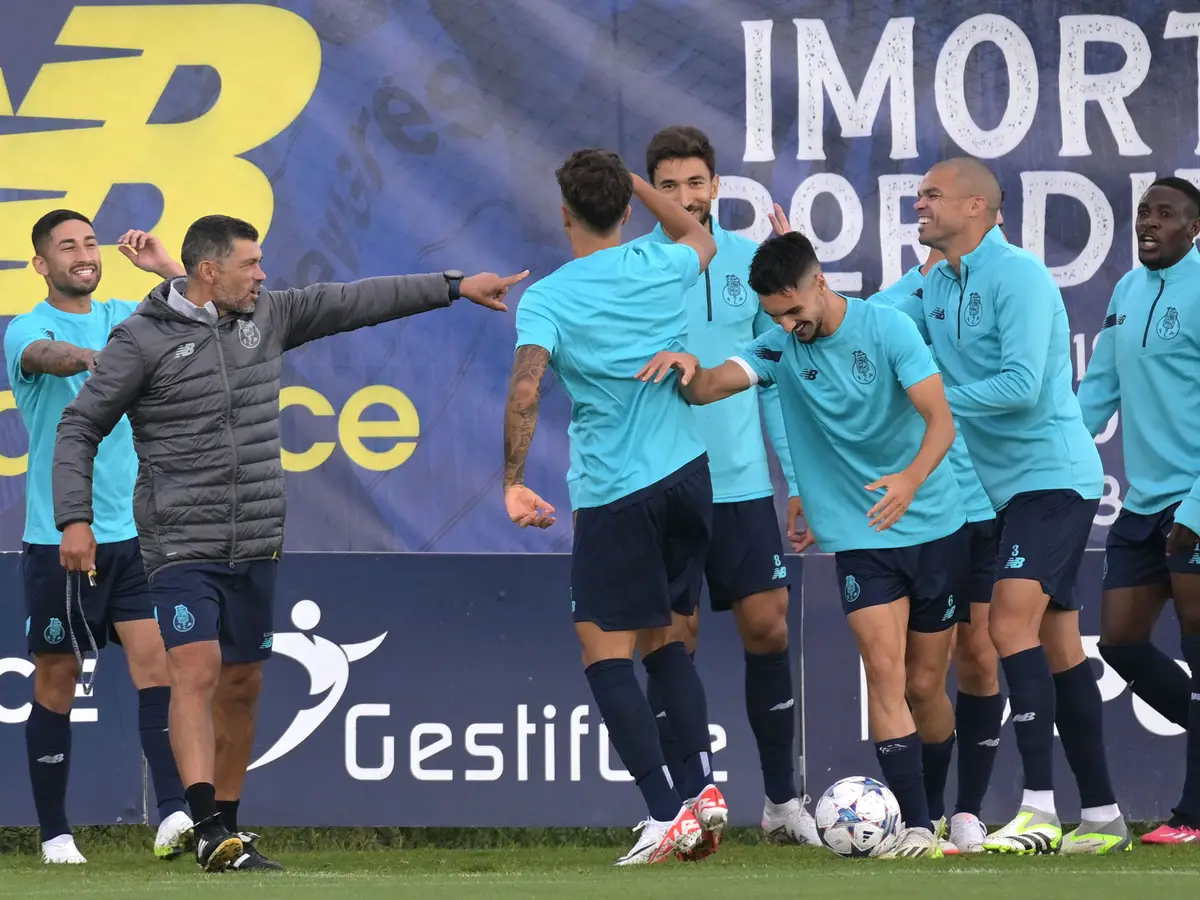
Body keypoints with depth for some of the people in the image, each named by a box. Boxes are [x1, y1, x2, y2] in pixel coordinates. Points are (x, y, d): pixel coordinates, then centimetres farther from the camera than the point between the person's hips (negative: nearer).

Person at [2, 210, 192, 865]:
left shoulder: (121, 317, 11)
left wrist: (167, 270, -6)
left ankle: (173, 812, -19)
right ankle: (54, 833, 12)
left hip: (131, 531, 3)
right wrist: (96, 357, -51)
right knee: (57, 681, 4)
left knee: (155, 659, -11)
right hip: (57, 536, -3)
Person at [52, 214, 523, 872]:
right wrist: (74, 518, -13)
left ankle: (225, 824, 21)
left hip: (255, 546, 6)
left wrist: (454, 287, 16)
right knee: (197, 672, -18)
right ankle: (210, 834, -27)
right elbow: (80, 428, -4)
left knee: (242, 684, 10)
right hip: (182, 545, -6)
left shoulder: (266, 317, 8)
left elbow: (356, 302, 15)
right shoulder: (142, 339, -7)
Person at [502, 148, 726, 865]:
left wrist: (514, 483, -16)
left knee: (607, 656, -1)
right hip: (690, 476, 5)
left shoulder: (546, 299, -7)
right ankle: (704, 785, 4)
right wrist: (632, 181, 29)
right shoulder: (660, 267, 5)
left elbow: (526, 386, -21)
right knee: (665, 644, 18)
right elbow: (700, 237, 29)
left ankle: (666, 813, -11)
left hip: (613, 493, -5)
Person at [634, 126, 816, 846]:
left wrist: (800, 478, 5)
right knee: (674, 644, -1)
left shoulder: (751, 264, 5)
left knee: (769, 631, 1)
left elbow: (777, 378, 9)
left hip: (743, 483, 2)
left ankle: (783, 800, 14)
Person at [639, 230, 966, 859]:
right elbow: (706, 389, -12)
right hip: (858, 536, 1)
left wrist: (911, 478, -35)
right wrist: (685, 366, -36)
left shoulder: (886, 328, -10)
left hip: (934, 524, -1)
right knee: (885, 671, -16)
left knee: (926, 686, 7)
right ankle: (916, 826, -18)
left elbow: (941, 420, -16)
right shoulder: (781, 347, -1)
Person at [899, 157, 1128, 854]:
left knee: (1012, 620, -21)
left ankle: (1040, 810, -25)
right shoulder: (936, 288, 12)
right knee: (1058, 647, 8)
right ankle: (1102, 816, 11)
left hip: (1054, 476, -9)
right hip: (1003, 486, 9)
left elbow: (1021, 385, -22)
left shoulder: (1017, 275, -14)